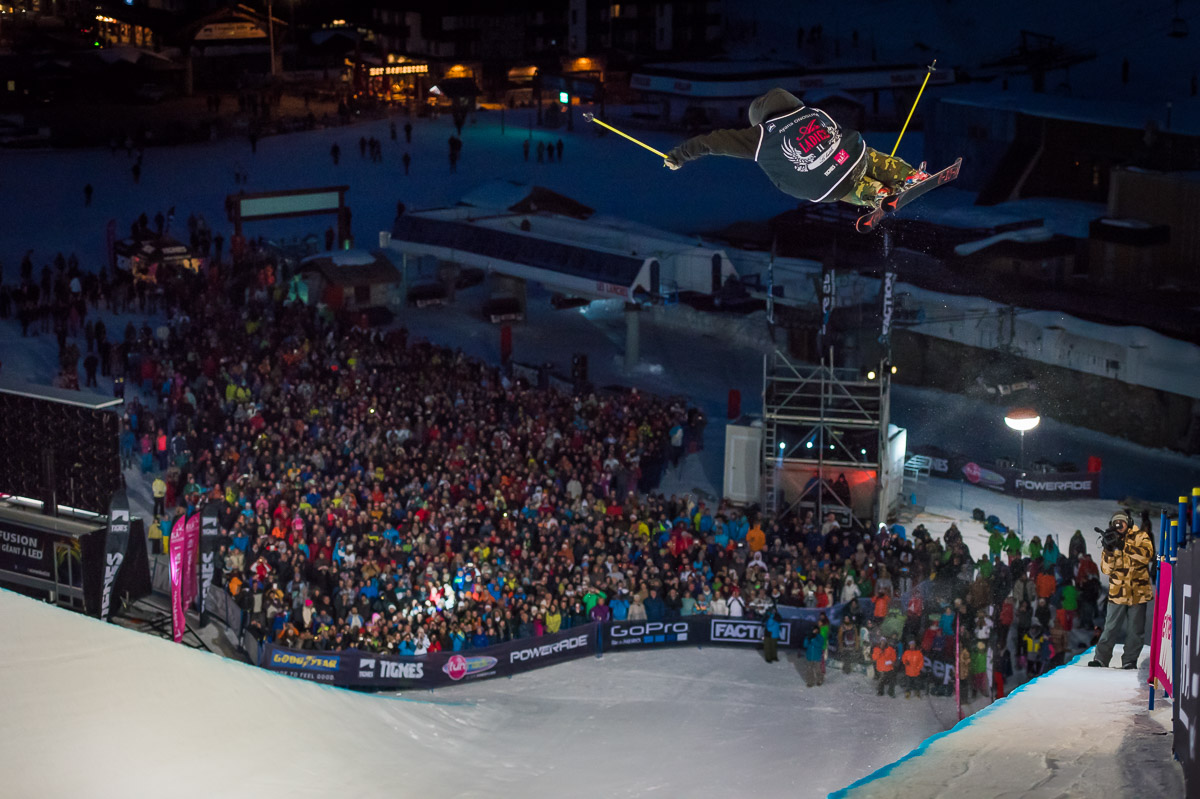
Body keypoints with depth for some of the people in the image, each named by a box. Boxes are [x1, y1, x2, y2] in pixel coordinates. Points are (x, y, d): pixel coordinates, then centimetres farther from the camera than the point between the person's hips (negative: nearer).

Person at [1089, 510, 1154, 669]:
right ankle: (1101, 658, 9)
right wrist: (1109, 549, -16)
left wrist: (1123, 546, -25)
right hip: (1117, 592, 1)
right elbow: (1106, 569, 0)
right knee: (1110, 628, 2)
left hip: (1138, 592, -1)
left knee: (1136, 630, 5)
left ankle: (1130, 660, 14)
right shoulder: (1111, 541, 8)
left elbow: (1146, 555, -19)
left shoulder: (1140, 536, 2)